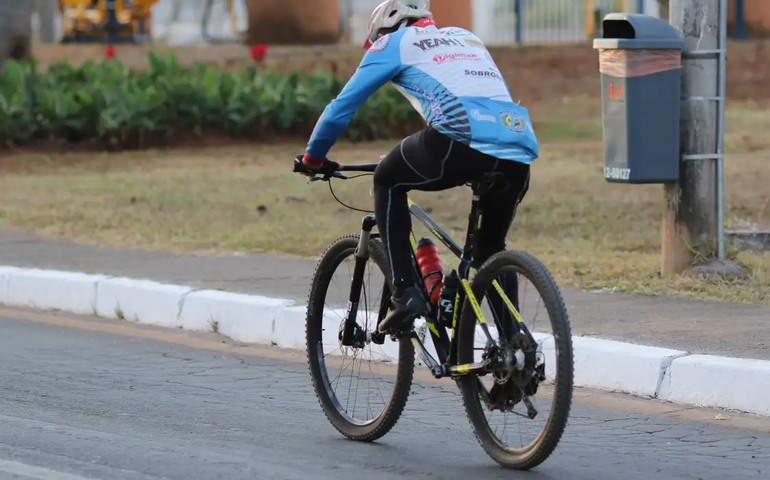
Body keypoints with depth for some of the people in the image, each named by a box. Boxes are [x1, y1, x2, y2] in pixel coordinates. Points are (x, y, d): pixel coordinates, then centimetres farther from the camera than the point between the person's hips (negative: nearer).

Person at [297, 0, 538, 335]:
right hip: (519, 155, 5)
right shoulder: (466, 37, 36)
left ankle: (406, 292, 10)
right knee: (491, 249, 27)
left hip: (464, 140, -5)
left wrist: (313, 158, 36)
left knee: (388, 182, 23)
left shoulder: (394, 43, 20)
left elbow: (341, 108, 20)